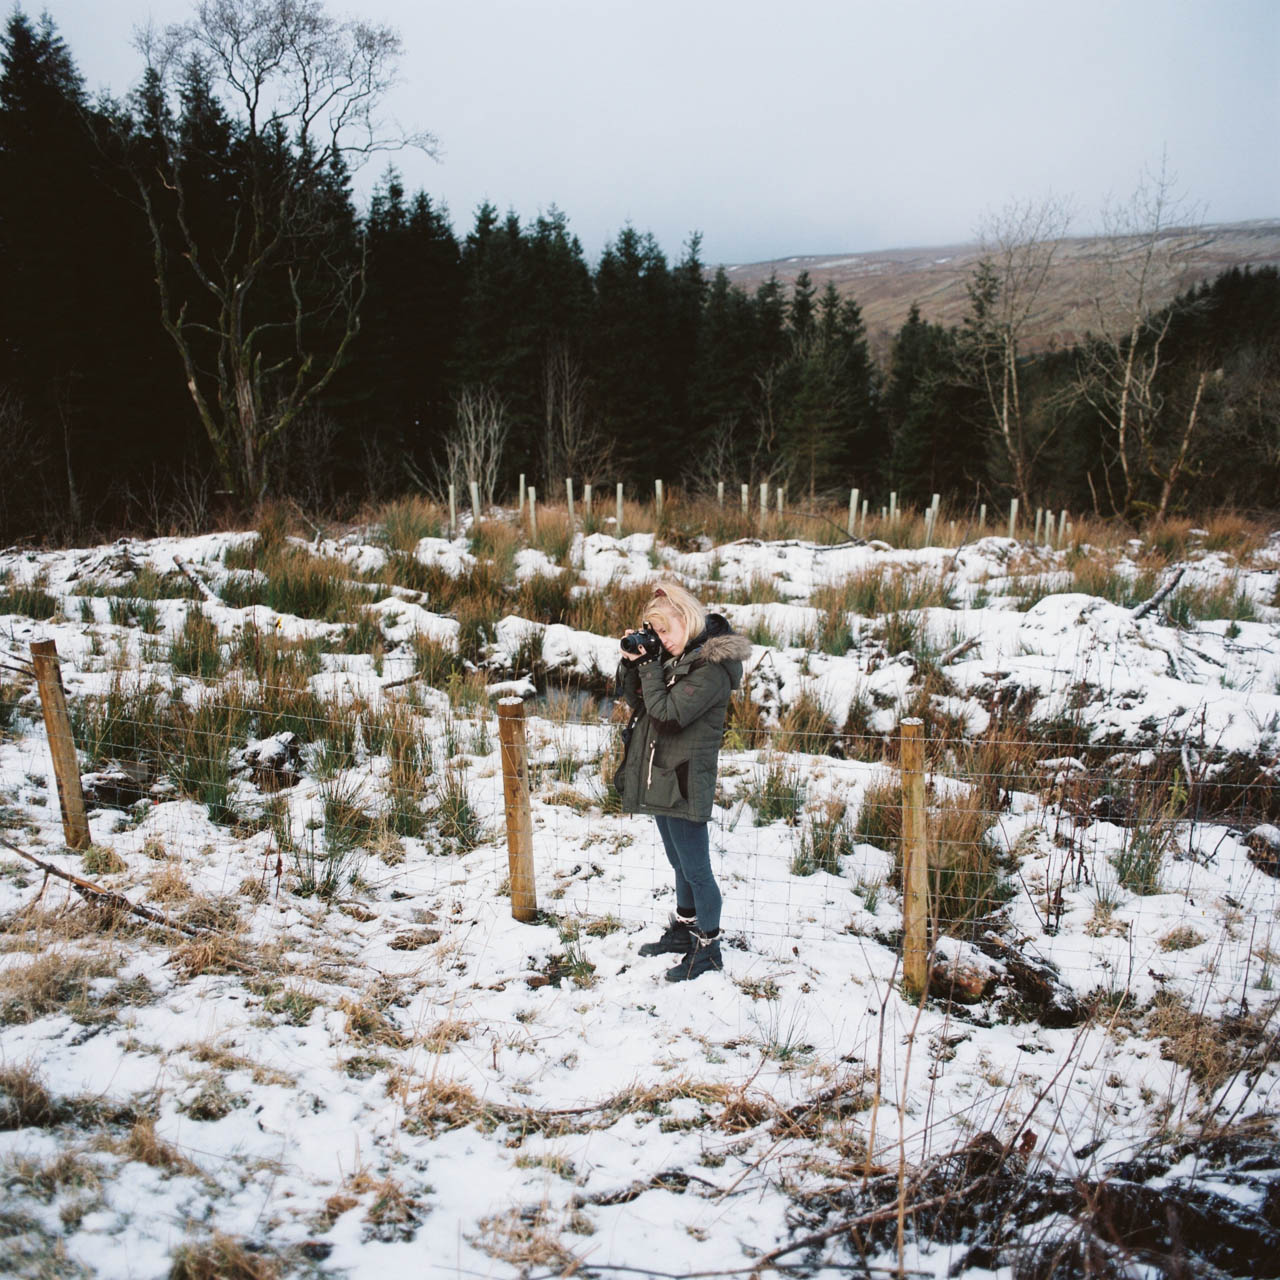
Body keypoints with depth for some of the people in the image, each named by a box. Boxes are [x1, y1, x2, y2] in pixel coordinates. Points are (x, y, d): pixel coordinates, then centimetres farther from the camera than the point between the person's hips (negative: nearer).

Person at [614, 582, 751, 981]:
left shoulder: (710, 670, -19)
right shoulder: (674, 659, 9)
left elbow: (666, 713, -25)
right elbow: (634, 699, 14)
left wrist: (650, 664, -19)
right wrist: (632, 661, -1)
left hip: (684, 784, -9)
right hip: (661, 778, 9)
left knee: (695, 869, 2)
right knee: (680, 862, 22)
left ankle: (708, 947, 15)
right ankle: (683, 930, 37)